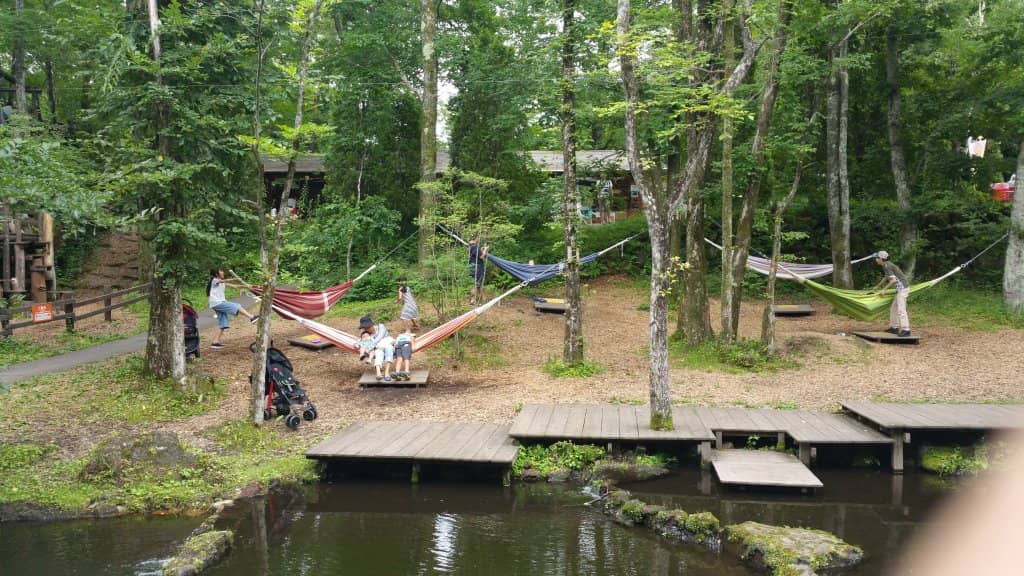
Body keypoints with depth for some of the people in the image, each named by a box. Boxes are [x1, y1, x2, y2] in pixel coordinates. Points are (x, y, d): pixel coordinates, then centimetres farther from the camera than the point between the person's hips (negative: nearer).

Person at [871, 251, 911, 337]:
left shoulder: (886, 266, -15)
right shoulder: (886, 265, 16)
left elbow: (893, 280, -20)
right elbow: (885, 277, 33)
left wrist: (884, 289, -12)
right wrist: (877, 286, 45)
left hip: (902, 288, -10)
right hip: (900, 289, 10)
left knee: (900, 309, -15)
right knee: (893, 308, 15)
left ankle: (906, 330, -18)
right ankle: (894, 327, 19)